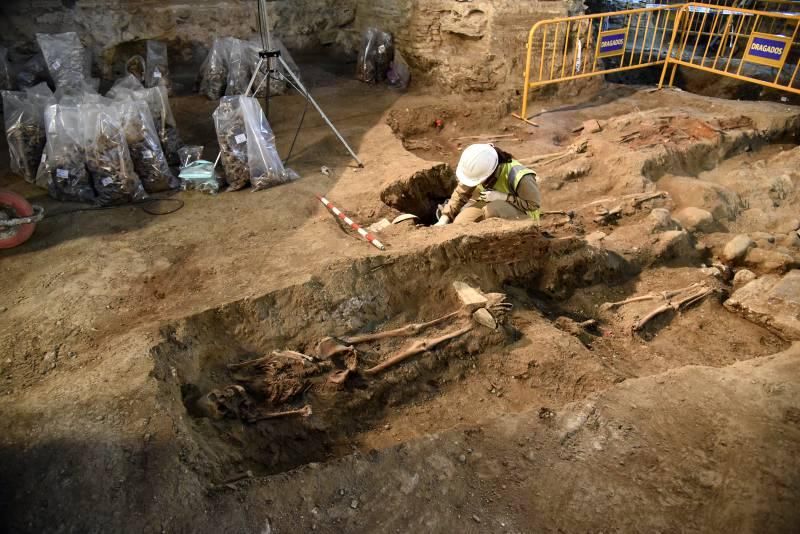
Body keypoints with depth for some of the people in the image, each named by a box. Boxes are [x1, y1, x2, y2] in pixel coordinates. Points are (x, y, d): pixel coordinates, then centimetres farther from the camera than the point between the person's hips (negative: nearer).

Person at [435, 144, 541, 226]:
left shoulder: (518, 177, -38)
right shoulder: (479, 170, -22)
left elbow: (534, 203, -25)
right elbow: (460, 193, -10)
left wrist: (502, 196, -34)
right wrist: (444, 219, -16)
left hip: (522, 213, -4)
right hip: (492, 203, 5)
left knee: (491, 210, -36)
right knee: (459, 224, -15)